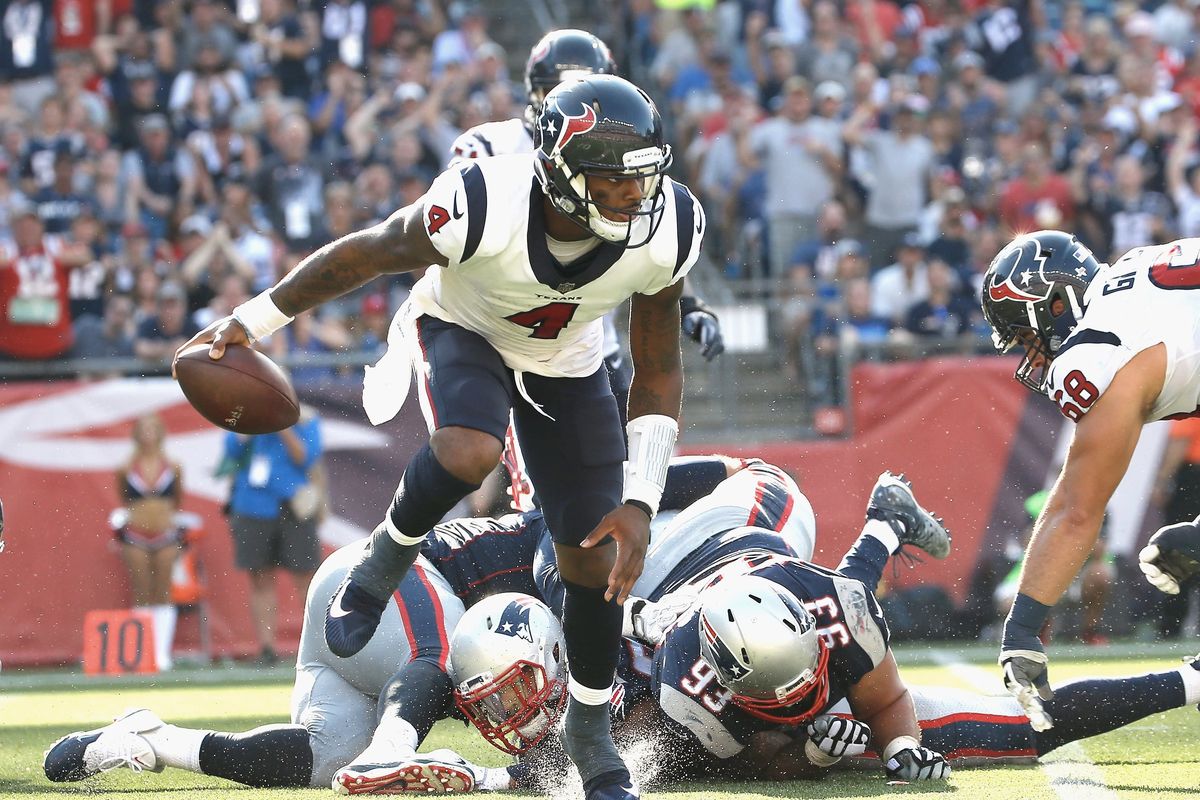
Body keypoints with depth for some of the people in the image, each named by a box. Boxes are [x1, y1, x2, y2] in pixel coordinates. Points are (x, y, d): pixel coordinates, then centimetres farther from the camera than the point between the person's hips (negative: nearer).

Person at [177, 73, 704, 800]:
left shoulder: (668, 229, -29)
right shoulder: (482, 208, -40)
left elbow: (659, 373, -14)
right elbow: (367, 254, -19)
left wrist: (641, 503, -21)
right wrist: (255, 322, -8)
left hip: (565, 365, 3)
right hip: (462, 332, -3)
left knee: (595, 559, -3)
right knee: (470, 454, -36)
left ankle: (590, 726, 21)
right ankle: (387, 560, -4)